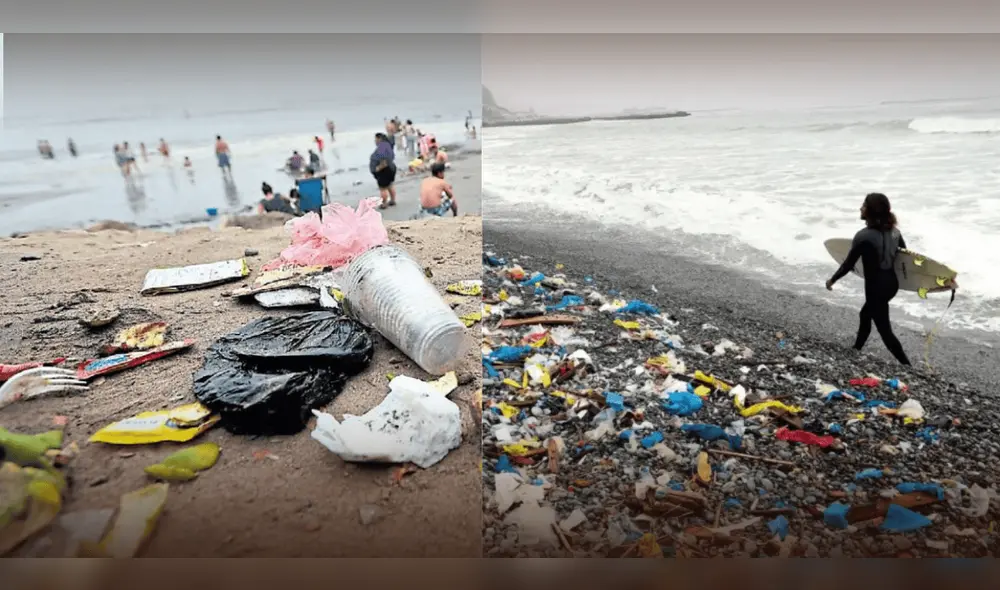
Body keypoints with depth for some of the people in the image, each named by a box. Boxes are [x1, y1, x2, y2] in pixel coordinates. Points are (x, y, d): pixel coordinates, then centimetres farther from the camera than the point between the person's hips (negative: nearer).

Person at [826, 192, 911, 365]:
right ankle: (856, 350, 42)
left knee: (884, 330, 4)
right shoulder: (894, 230, -1)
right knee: (865, 314, 28)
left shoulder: (863, 236, -23)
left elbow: (848, 265, -15)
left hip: (876, 288, -8)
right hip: (892, 283, 8)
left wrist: (832, 280, 0)